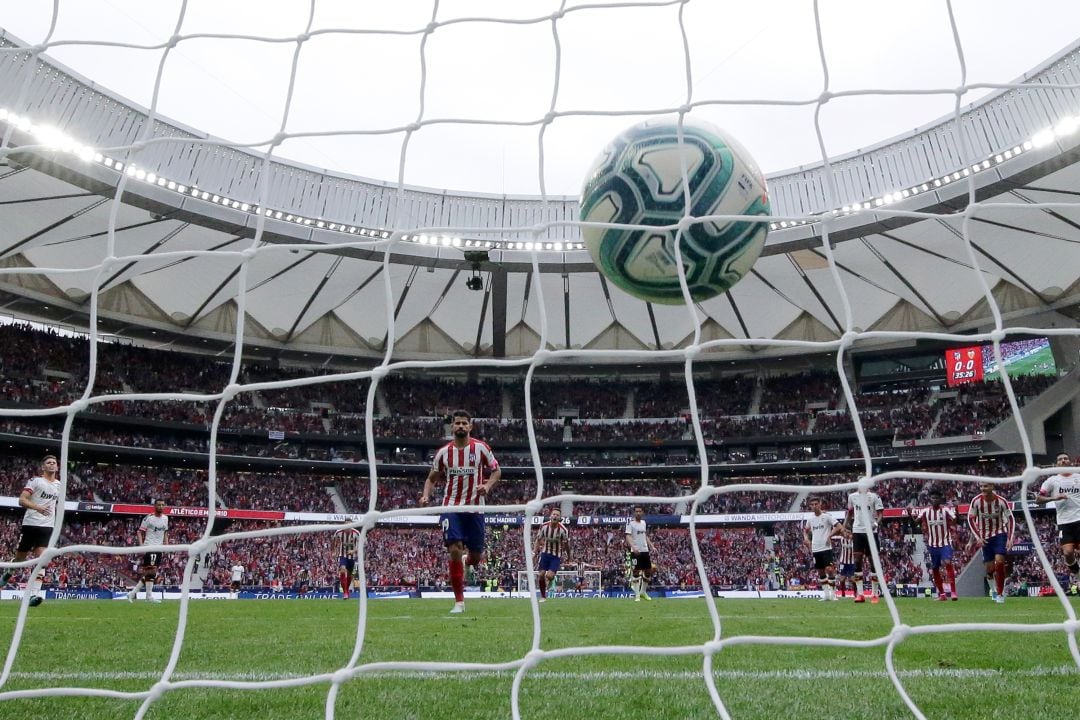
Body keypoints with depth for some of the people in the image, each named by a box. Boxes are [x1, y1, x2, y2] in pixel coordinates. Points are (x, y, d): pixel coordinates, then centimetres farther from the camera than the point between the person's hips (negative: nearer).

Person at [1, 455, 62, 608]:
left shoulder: (59, 485, 11)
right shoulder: (35, 480, -6)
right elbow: (22, 500, -14)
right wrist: (37, 507, -30)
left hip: (47, 526, 3)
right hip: (30, 524, -3)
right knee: (20, 557, 11)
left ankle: (33, 595, -16)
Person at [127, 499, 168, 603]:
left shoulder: (165, 518, 12)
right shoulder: (149, 518, -7)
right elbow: (139, 532, -6)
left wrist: (166, 544, 9)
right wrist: (141, 545, -18)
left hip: (159, 548, 7)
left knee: (147, 573, 9)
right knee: (151, 570, -12)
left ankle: (133, 593, 20)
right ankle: (149, 596, -9)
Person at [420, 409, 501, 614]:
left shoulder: (481, 447, -3)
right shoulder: (443, 452, 2)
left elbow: (496, 471, 5)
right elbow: (432, 478, 12)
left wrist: (487, 486, -15)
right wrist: (426, 496, -7)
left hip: (475, 507, 0)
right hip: (451, 507, 0)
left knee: (476, 556, 5)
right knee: (454, 550, -13)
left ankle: (469, 560, 45)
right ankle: (459, 601, -1)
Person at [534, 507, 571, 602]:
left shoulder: (563, 530, -19)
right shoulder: (544, 526, -12)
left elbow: (566, 544, -5)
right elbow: (538, 539, 3)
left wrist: (568, 556, 5)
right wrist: (534, 552, 0)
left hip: (556, 555, -2)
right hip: (545, 553, 2)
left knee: (549, 576, -15)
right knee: (541, 575, -3)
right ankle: (543, 596, 17)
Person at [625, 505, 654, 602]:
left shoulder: (643, 522, 13)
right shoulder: (630, 523, -8)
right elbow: (628, 537, -18)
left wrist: (650, 547, 15)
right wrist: (633, 547, -33)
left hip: (645, 550, 7)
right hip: (635, 551, -7)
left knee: (648, 571, 9)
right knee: (636, 572, -4)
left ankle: (643, 591, 24)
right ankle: (637, 594, 2)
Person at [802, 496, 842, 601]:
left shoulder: (826, 516, -6)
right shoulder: (810, 518, 9)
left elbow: (839, 526, -10)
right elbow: (806, 530, 24)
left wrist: (830, 535, -17)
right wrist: (806, 538, 5)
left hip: (826, 548, -5)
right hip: (815, 549, 6)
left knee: (829, 569, -13)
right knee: (820, 571, 9)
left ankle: (832, 593, -4)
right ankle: (826, 593, 17)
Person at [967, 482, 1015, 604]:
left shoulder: (1001, 501, -15)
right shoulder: (976, 501, -13)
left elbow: (1011, 519, -7)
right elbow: (971, 519, -5)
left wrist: (1010, 538, -15)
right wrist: (978, 537, -11)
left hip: (1000, 534, -1)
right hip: (985, 537, 1)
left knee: (999, 561, -16)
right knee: (990, 568, 2)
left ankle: (1000, 594, -1)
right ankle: (993, 590, 30)